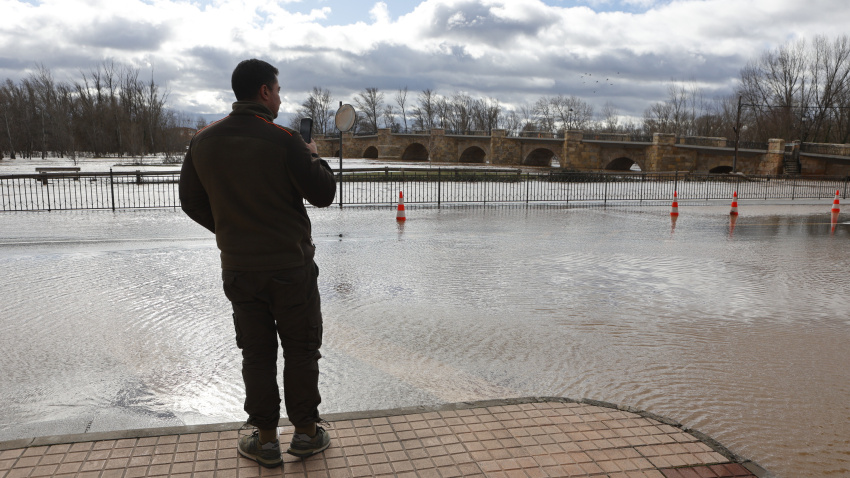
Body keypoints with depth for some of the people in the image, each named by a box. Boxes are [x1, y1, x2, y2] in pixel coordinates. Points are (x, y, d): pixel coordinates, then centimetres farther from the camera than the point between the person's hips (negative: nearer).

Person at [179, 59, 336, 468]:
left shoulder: (203, 141, 2)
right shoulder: (283, 140, -14)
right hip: (291, 267, -4)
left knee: (256, 353, 13)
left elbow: (191, 202, 10)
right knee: (301, 349, 11)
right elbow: (323, 195, -11)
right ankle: (306, 433, 22)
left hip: (237, 269, 4)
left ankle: (265, 440, 22)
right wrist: (314, 158, 7)